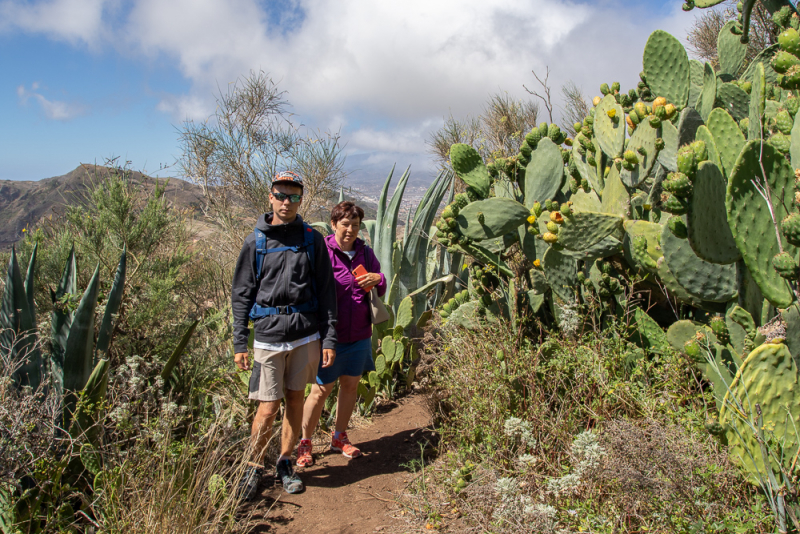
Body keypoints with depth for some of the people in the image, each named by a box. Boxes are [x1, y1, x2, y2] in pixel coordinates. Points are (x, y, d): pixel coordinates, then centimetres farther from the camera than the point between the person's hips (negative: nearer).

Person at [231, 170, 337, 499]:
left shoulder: (312, 239, 3)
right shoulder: (255, 243, 1)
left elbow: (326, 292, 4)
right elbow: (242, 295, 4)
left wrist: (329, 339, 0)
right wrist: (239, 343, -1)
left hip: (306, 336, 2)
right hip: (269, 337, -1)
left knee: (295, 400, 12)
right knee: (268, 409, -1)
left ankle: (285, 463, 30)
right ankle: (254, 466, 23)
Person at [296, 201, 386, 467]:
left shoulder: (365, 252, 5)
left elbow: (381, 291, 13)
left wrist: (378, 279, -12)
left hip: (359, 334, 5)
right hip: (330, 334, -5)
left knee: (351, 385, 14)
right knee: (321, 389, 3)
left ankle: (339, 437, 33)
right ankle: (304, 443, 22)